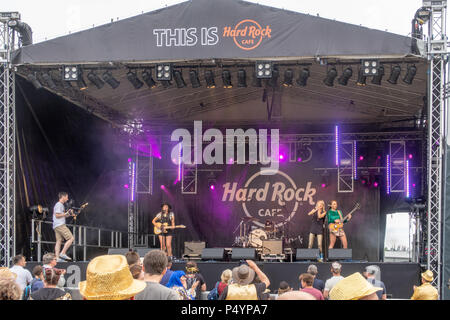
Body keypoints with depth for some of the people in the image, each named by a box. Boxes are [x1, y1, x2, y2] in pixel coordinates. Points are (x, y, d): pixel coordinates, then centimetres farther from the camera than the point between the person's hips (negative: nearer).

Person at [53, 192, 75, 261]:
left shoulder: (60, 205, 24)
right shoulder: (59, 205, -8)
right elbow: (57, 215, -16)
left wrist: (68, 215, 17)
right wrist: (66, 213, -11)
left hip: (57, 226, 10)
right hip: (60, 225, -10)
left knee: (59, 241, 3)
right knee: (71, 238, -10)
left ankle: (57, 257, -4)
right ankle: (63, 253, -12)